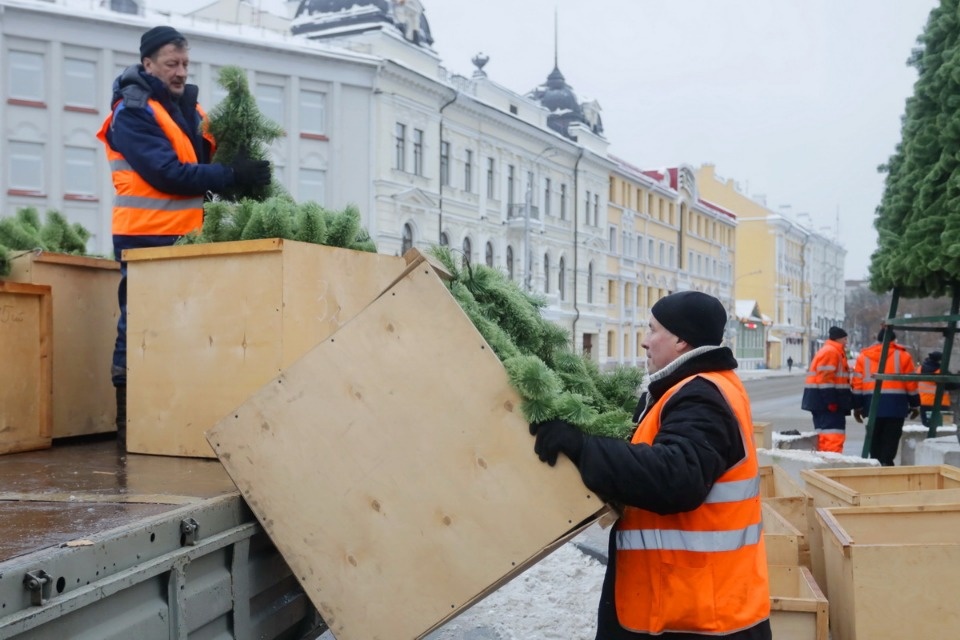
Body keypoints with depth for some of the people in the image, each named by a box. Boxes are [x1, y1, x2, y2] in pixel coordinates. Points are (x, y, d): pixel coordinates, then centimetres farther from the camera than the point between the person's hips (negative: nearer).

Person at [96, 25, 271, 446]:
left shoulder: (186, 105, 14)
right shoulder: (132, 111, -10)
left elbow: (207, 155, 11)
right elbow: (169, 174, -20)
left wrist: (241, 160, -9)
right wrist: (234, 175, -21)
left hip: (183, 236, 7)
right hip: (146, 237, -7)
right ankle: (129, 419, 5)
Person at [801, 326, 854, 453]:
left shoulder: (834, 352, 23)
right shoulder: (830, 352, -12)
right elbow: (826, 378, -20)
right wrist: (831, 401, -23)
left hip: (820, 400, 11)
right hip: (826, 399, -11)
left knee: (824, 433, 14)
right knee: (834, 433, -14)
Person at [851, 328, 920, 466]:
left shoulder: (863, 356, 9)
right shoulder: (902, 355, 2)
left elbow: (857, 383, 5)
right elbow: (911, 382, 1)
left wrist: (857, 406, 9)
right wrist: (915, 404, 10)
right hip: (895, 403, -3)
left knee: (875, 438, 13)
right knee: (891, 438, -2)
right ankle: (886, 463, -13)